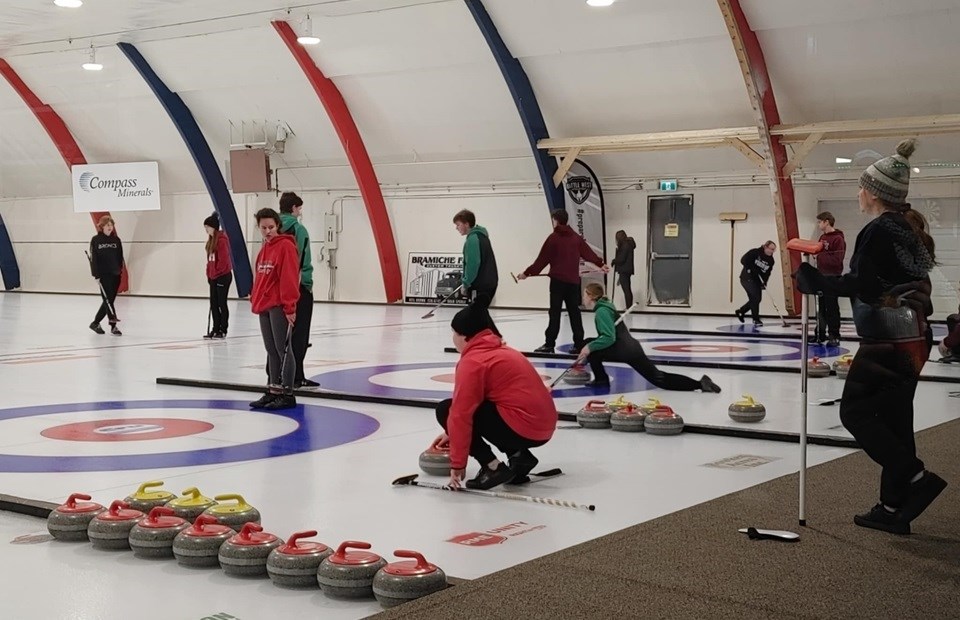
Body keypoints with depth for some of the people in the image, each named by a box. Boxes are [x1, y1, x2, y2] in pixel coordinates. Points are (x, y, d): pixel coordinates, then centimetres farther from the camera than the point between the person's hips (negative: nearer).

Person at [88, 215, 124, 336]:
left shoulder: (116, 240, 7)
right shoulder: (96, 240, -3)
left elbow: (120, 257, 10)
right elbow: (93, 257, -6)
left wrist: (120, 269, 0)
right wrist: (95, 273, -12)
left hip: (115, 275, 4)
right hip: (103, 275, -4)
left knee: (109, 300, 7)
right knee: (108, 299, -8)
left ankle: (95, 323, 18)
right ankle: (113, 326, -9)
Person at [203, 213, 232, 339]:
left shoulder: (222, 239, -16)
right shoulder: (211, 239, 12)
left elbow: (223, 260, -19)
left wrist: (216, 272, -12)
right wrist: (209, 274, 12)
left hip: (223, 276, -9)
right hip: (213, 277, 9)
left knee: (221, 303, -1)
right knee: (213, 303, 10)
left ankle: (223, 330, 6)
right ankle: (216, 329, 17)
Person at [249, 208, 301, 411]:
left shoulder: (286, 246, -11)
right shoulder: (265, 248, 16)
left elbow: (289, 278, -16)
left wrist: (290, 306, -19)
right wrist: (254, 299, 17)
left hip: (279, 306, -9)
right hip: (264, 306, 9)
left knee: (283, 349, -5)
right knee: (271, 350, 12)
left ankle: (287, 394, 0)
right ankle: (273, 391, 19)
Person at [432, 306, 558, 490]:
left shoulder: (472, 362, -9)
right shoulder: (501, 351, 21)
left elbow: (461, 414, -12)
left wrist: (457, 464, -7)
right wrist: (453, 434, 32)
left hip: (522, 429, -9)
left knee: (447, 410, 1)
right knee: (471, 407, 28)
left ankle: (493, 467, -5)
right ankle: (519, 456, 14)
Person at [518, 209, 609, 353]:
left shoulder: (553, 237, -5)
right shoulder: (576, 237, 9)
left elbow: (542, 259, -5)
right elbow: (588, 252, 17)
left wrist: (528, 272, 2)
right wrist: (601, 264, 32)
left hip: (558, 280, -5)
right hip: (573, 280, 5)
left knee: (555, 312, -5)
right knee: (574, 312, 8)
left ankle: (550, 344, -8)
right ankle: (579, 344, 9)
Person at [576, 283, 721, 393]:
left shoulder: (602, 311, -10)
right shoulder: (603, 308, 21)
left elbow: (609, 338, -22)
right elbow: (605, 337, 28)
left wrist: (589, 347, -16)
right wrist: (585, 355, 25)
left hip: (626, 350, -9)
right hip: (630, 348, 9)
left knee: (589, 344, -2)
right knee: (658, 378, 4)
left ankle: (601, 379, 5)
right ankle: (700, 383, -4)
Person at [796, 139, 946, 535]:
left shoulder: (879, 231, -14)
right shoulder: (911, 228, 15)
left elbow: (863, 286, -22)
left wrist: (817, 282, -15)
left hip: (887, 342, -9)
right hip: (913, 338, 10)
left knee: (856, 412, -2)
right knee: (893, 419, 11)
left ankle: (917, 478, -8)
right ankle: (893, 508, 14)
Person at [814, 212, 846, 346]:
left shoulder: (838, 239, -13)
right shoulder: (822, 237, 14)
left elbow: (836, 260, -22)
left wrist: (820, 254, -22)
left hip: (832, 278, -8)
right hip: (821, 276, 8)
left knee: (832, 308, -4)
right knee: (821, 308, 11)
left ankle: (834, 337, 1)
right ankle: (820, 335, 18)